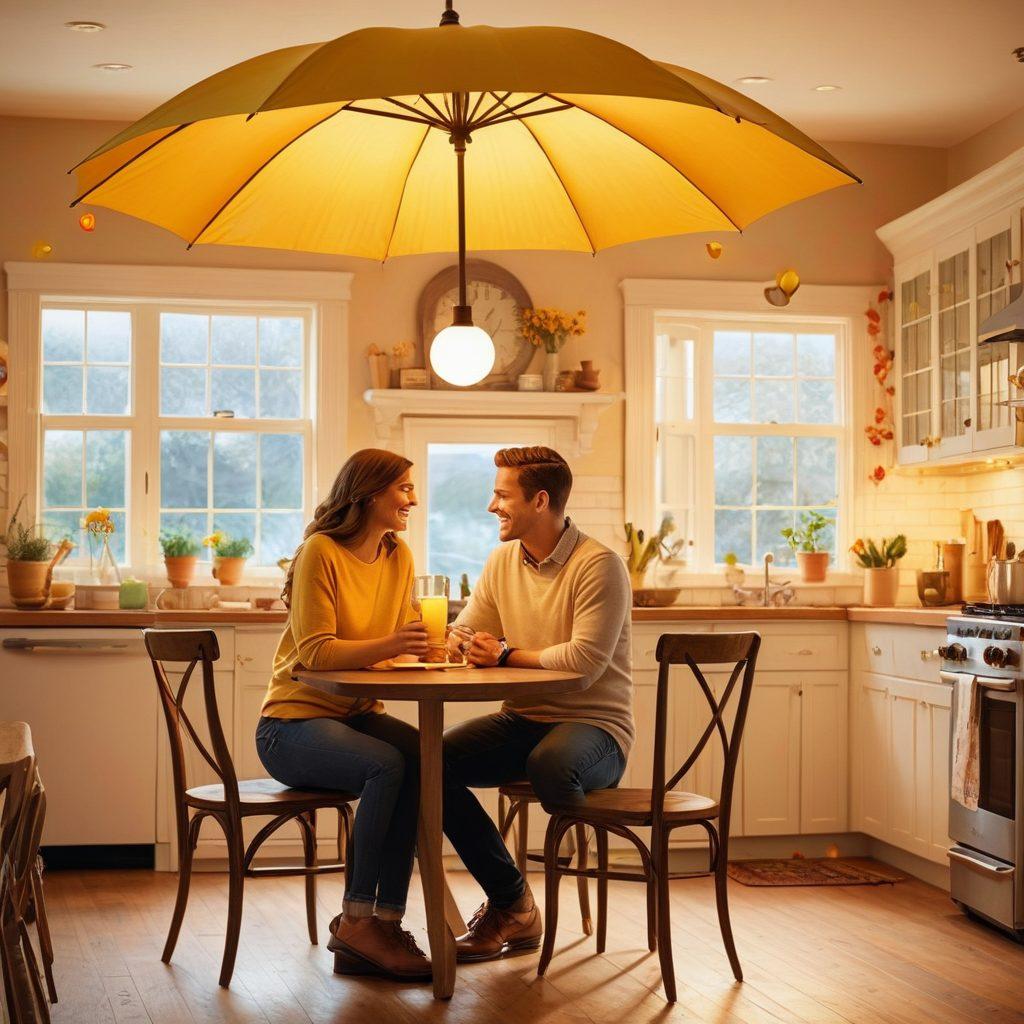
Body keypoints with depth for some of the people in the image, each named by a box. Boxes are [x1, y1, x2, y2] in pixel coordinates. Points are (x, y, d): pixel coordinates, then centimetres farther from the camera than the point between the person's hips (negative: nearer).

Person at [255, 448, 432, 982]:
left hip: (356, 714, 6)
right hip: (294, 723, -6)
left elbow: (401, 643, 11)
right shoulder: (320, 552, -12)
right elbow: (316, 651, -19)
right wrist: (389, 645, -33)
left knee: (426, 756, -26)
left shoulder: (399, 557, 9)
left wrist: (425, 643, -12)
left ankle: (384, 921, -22)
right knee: (388, 765, -32)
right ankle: (357, 918, -18)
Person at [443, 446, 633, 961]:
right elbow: (463, 634, 15)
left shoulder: (599, 565, -12)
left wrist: (506, 656, -11)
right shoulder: (502, 561, 12)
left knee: (550, 763, -39)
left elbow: (584, 661, -22)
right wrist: (455, 642, -11)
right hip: (522, 720, 7)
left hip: (593, 724, -6)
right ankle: (511, 903, -5)